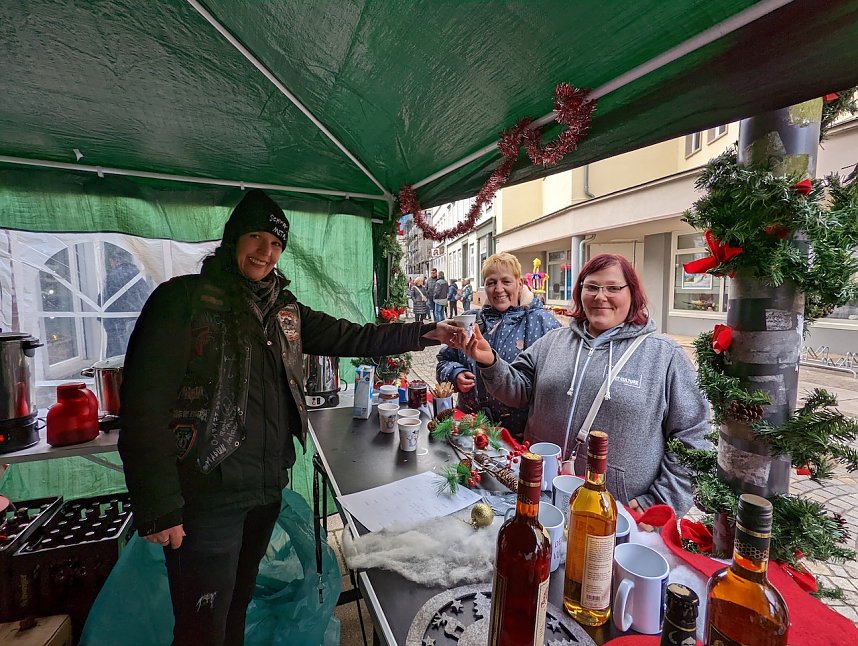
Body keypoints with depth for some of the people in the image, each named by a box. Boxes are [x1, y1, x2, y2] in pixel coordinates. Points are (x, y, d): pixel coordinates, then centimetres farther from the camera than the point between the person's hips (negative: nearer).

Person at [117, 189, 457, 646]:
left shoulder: (286, 310, 7)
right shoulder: (184, 298, -10)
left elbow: (351, 338, 3)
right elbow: (144, 402, -14)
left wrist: (425, 333, -4)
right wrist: (157, 507, -16)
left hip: (267, 489, 6)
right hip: (207, 497, -5)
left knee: (237, 607, 25)